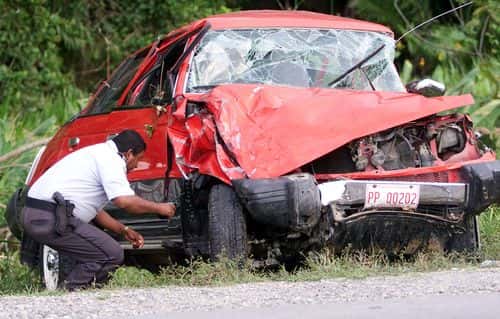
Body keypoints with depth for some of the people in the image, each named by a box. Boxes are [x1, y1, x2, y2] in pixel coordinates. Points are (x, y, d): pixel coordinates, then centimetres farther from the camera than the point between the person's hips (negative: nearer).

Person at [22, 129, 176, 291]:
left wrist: (124, 230, 28)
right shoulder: (110, 158, -5)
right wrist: (159, 208, -3)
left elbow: (95, 209, 32)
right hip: (53, 219, -11)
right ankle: (72, 290, -9)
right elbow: (125, 201, -17)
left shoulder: (98, 152, 27)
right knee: (113, 254, -9)